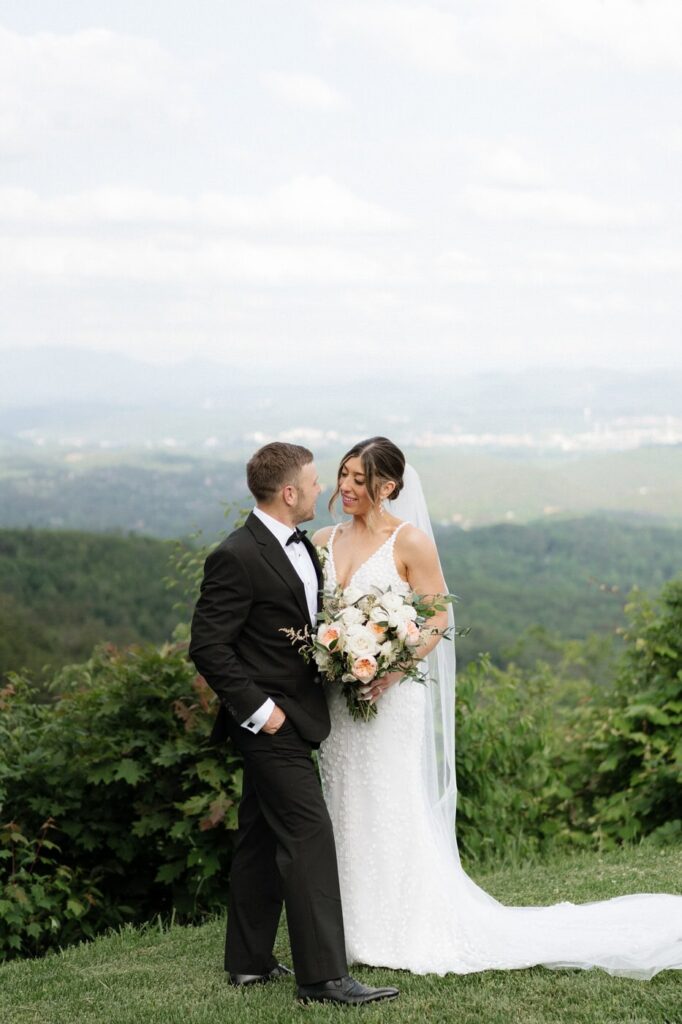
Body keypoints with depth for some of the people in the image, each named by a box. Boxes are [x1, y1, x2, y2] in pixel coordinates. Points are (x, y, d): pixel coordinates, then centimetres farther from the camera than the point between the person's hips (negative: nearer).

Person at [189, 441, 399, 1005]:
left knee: (264, 838, 15)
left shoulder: (302, 546, 10)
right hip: (271, 722, -9)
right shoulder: (237, 557, -18)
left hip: (294, 716, 9)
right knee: (309, 834, -12)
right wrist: (259, 709, -19)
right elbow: (208, 646, -19)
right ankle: (323, 975, -11)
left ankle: (250, 960, 24)